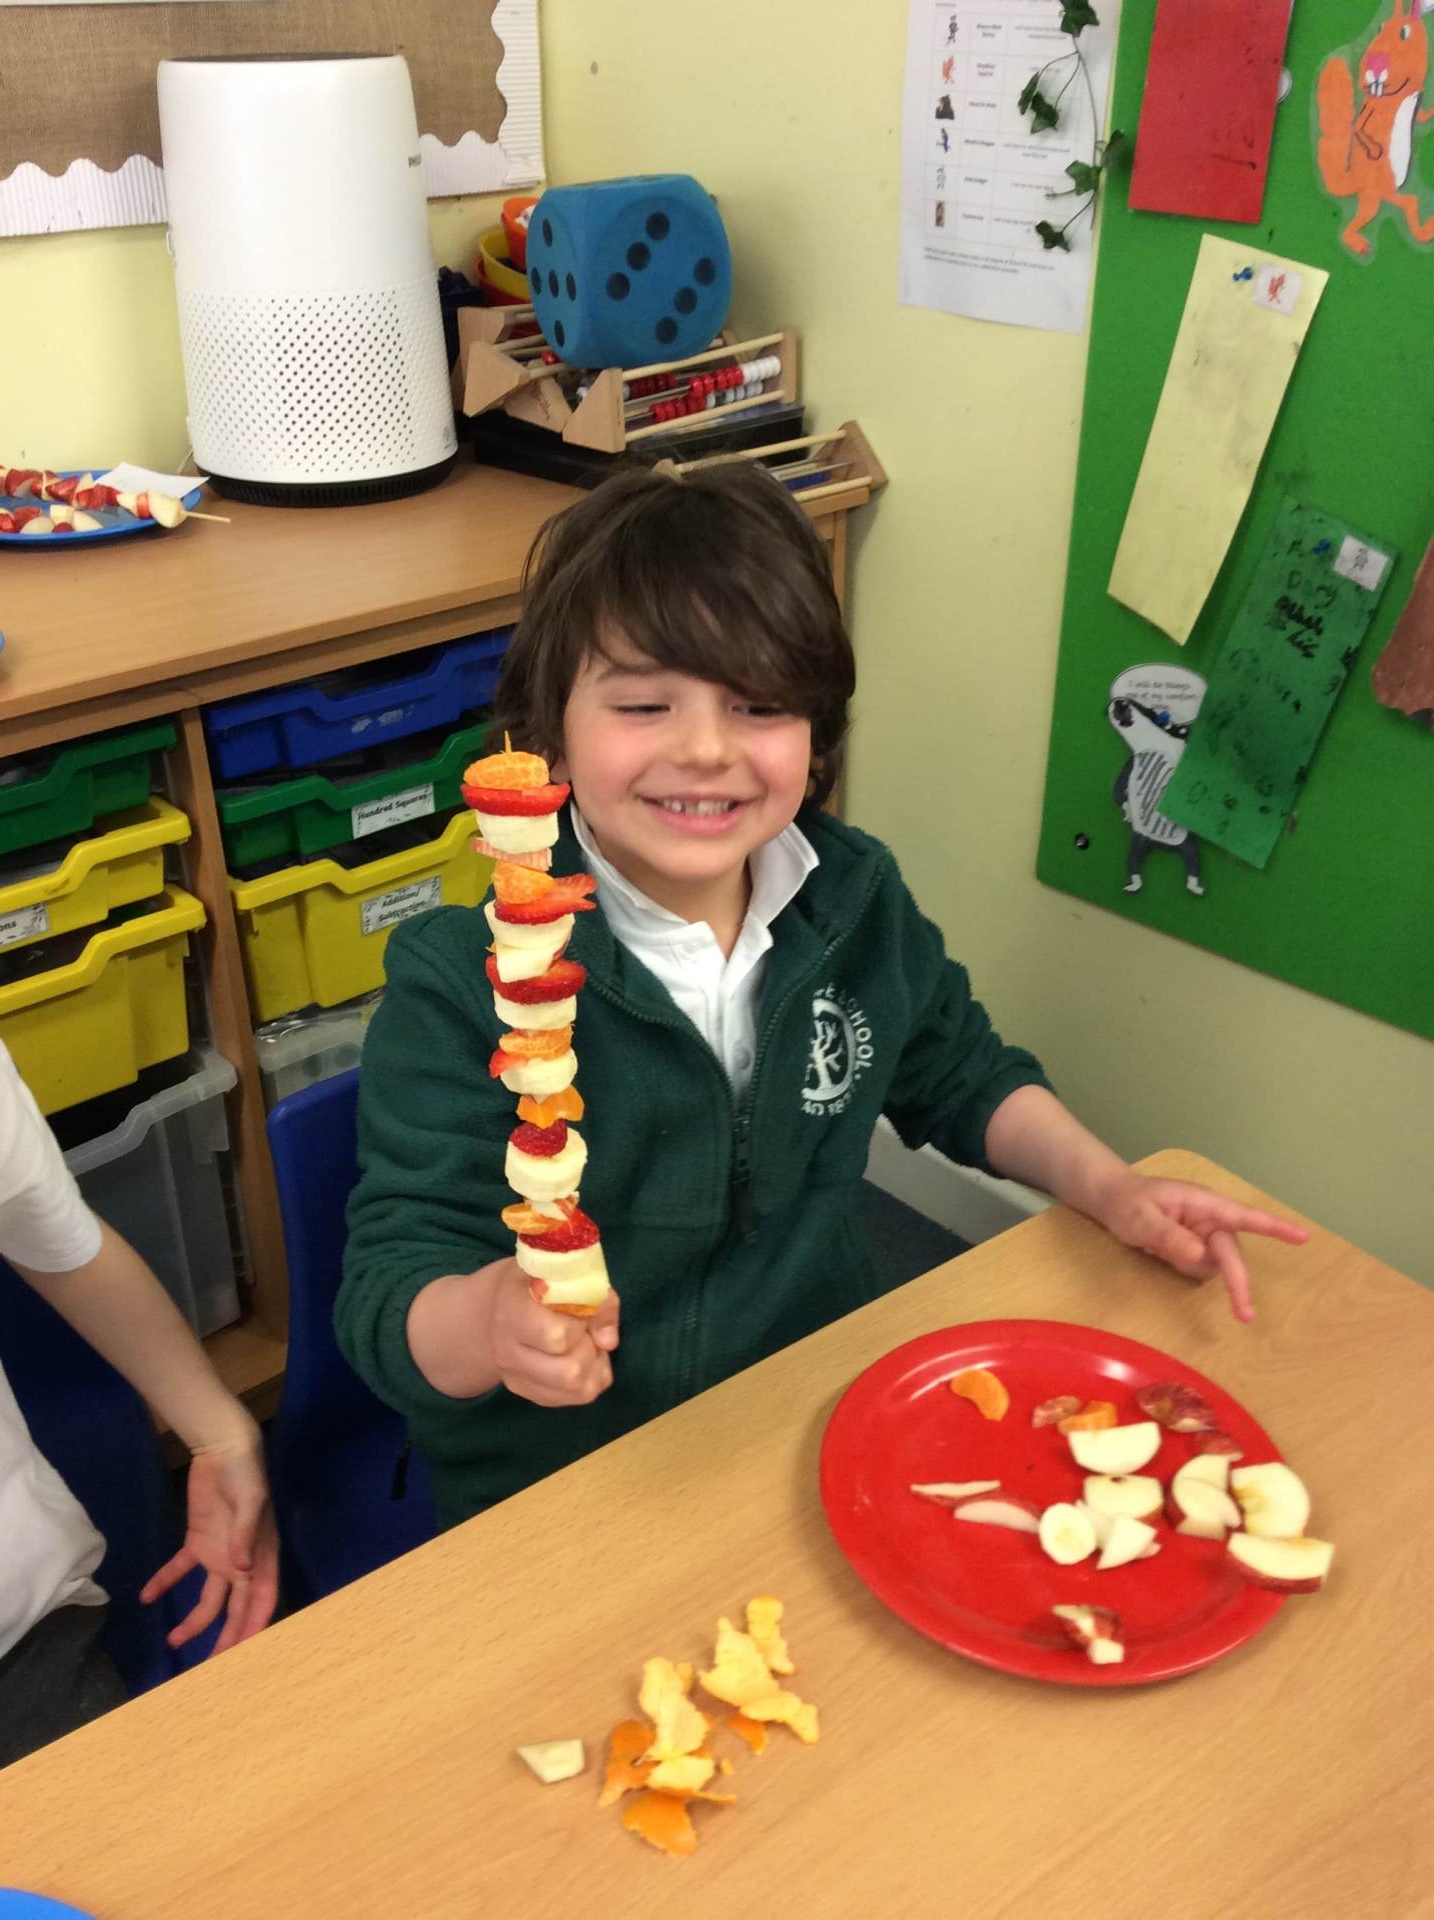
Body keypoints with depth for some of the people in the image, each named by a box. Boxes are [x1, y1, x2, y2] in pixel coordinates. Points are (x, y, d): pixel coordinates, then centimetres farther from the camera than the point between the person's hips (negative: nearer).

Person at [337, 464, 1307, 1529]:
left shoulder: (857, 900, -4)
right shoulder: (464, 988, -20)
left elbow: (959, 1074, 15)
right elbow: (389, 1298, -20)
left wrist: (1110, 1187, 0)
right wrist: (493, 1320, -43)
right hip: (556, 1476, -2)